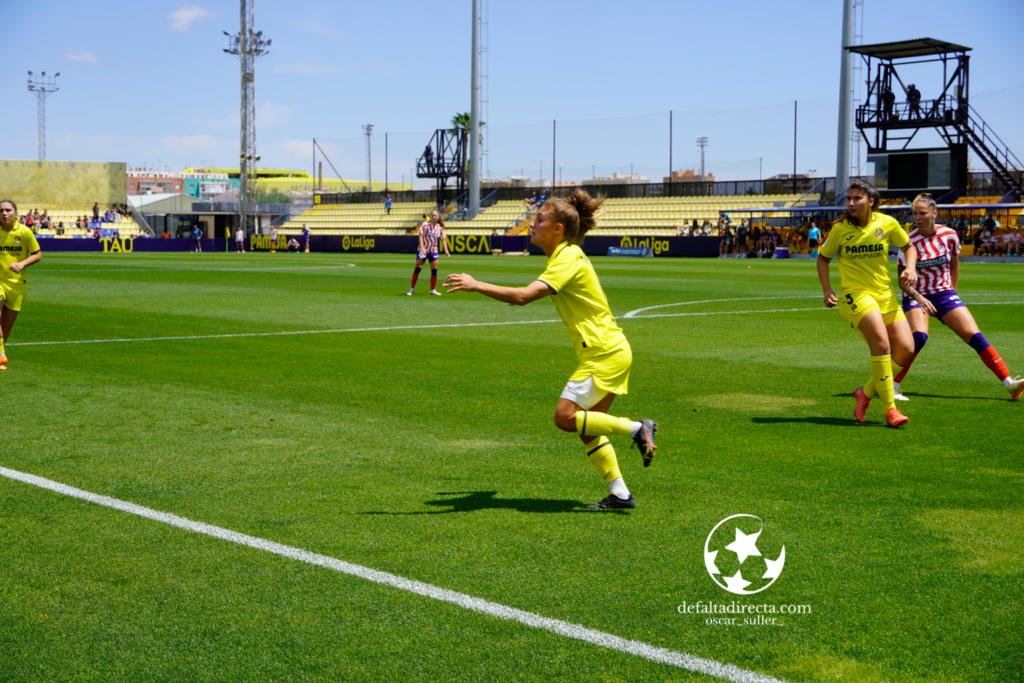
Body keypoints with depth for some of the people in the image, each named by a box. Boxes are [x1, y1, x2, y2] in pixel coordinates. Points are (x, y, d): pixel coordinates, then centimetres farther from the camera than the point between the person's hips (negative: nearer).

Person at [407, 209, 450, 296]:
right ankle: (412, 288, 8)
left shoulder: (440, 228, 3)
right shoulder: (425, 224, -7)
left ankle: (433, 290, 9)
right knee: (417, 268, -2)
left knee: (434, 270, -2)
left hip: (434, 251, 3)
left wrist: (446, 251, -5)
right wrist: (422, 248, -23)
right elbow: (421, 236, -11)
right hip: (423, 250, -3)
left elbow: (443, 240, 7)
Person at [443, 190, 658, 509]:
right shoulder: (565, 256, 13)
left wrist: (476, 285, -25)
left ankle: (637, 429, -7)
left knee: (565, 417, -15)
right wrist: (523, 296, 26)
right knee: (587, 429, 8)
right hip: (607, 352, 10)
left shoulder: (568, 259, -18)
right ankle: (620, 494, 10)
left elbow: (523, 296, -29)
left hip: (605, 352, -10)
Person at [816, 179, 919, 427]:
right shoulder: (840, 229, -5)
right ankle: (889, 409, -17)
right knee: (881, 342, -25)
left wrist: (911, 268, -5)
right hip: (855, 294, -4)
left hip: (885, 295, 4)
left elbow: (908, 246, 15)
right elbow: (823, 258, 9)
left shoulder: (887, 223, -2)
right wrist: (827, 290, -4)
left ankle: (866, 392, 15)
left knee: (906, 349, -6)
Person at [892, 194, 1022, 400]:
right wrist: (918, 298, -25)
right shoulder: (910, 241, -14)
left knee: (974, 336, -6)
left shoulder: (949, 235, -5)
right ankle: (892, 387, -21)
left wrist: (952, 291, 9)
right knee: (919, 337, -30)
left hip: (944, 294, 3)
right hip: (916, 296, -3)